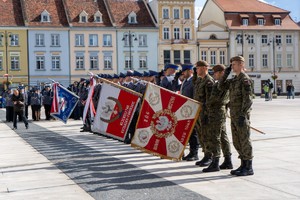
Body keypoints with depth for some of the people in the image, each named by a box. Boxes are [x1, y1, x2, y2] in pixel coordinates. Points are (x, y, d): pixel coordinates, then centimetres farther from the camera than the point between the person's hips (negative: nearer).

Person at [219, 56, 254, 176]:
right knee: (237, 141, 13)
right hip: (234, 115, 9)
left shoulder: (245, 80, -12)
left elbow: (248, 99, -17)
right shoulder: (234, 80, 14)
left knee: (244, 140, -3)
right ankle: (243, 165, 22)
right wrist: (226, 74, 7)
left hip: (242, 115, -9)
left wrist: (242, 115, -22)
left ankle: (249, 168, 3)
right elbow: (221, 87, 15)